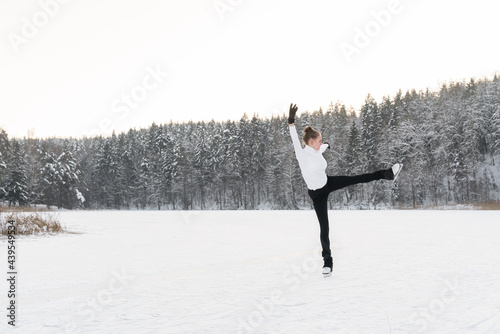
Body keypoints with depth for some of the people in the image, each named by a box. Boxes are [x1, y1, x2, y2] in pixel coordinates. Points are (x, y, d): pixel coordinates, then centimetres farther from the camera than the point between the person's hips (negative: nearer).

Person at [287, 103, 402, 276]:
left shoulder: (317, 151, -5)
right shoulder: (302, 154, -27)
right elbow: (295, 140, -46)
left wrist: (326, 145, 47)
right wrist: (291, 122, -62)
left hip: (328, 183, 6)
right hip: (317, 194, -6)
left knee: (356, 179, 4)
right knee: (324, 226, -2)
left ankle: (385, 174, 22)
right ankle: (327, 260, 10)